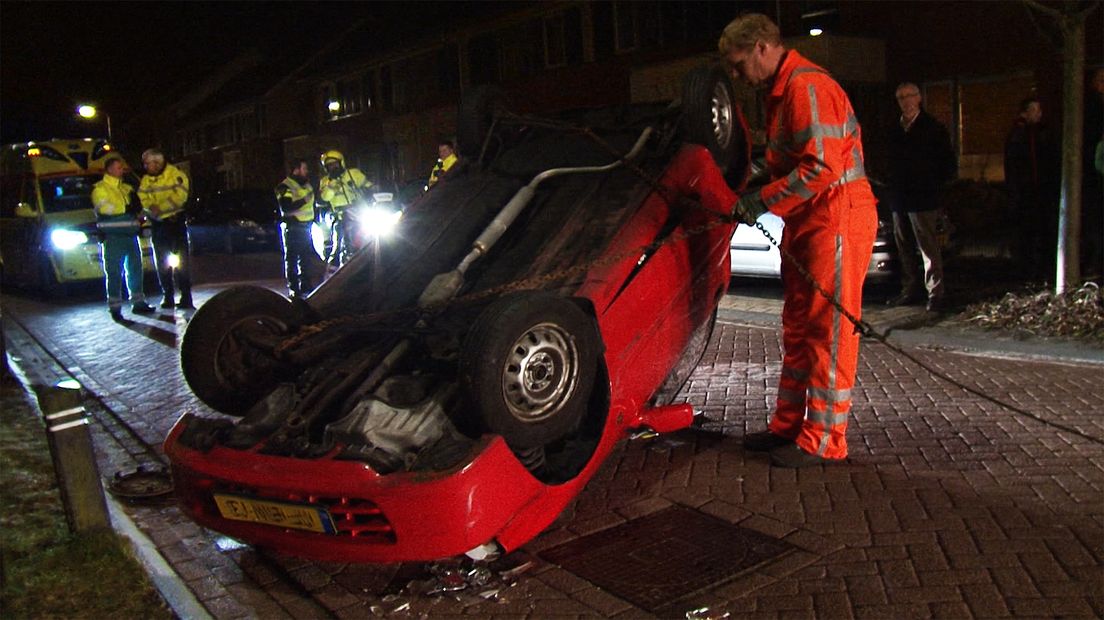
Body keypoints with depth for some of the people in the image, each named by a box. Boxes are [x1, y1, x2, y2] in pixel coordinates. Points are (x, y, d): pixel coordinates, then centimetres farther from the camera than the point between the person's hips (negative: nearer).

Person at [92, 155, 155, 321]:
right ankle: (115, 307, 0)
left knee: (135, 269, 12)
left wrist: (136, 207, -8)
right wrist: (126, 209, -7)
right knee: (114, 273, -4)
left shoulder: (127, 188, 19)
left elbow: (138, 208, 15)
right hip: (113, 237, -7)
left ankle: (138, 303, 22)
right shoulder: (100, 189, -2)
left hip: (130, 235, 7)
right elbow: (104, 208, -15)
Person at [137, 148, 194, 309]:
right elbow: (143, 199, 1)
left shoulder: (175, 175, -6)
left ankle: (186, 297, -3)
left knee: (181, 260, -6)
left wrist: (159, 208, -21)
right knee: (162, 261, 8)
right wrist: (153, 209, -19)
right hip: (158, 223, 6)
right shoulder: (146, 180, 10)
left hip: (176, 221, -6)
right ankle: (168, 297, 16)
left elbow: (179, 196, -17)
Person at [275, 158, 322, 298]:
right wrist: (304, 200, -25)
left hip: (305, 227, 8)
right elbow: (286, 209, -23)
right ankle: (293, 288, 0)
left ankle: (306, 284, 23)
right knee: (291, 258, -3)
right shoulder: (285, 187, -11)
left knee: (306, 257, 13)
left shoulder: (306, 184, 16)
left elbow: (312, 204, 28)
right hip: (292, 228, -8)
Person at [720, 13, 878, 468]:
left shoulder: (807, 87, -16)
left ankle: (824, 440, 2)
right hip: (806, 221, 11)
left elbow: (822, 167, -24)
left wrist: (762, 201, -17)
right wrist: (758, 199, 8)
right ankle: (788, 425, 23)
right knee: (798, 327, 14)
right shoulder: (780, 91, 17)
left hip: (836, 218, -11)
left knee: (829, 331, -5)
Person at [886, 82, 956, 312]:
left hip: (923, 199, -6)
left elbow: (948, 163, 0)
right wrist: (894, 185, 11)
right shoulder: (895, 130, 15)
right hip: (899, 198, 6)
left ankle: (935, 294, -5)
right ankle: (910, 290, 19)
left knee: (929, 248, -8)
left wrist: (933, 185, -2)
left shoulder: (933, 127, 0)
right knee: (904, 249, 10)